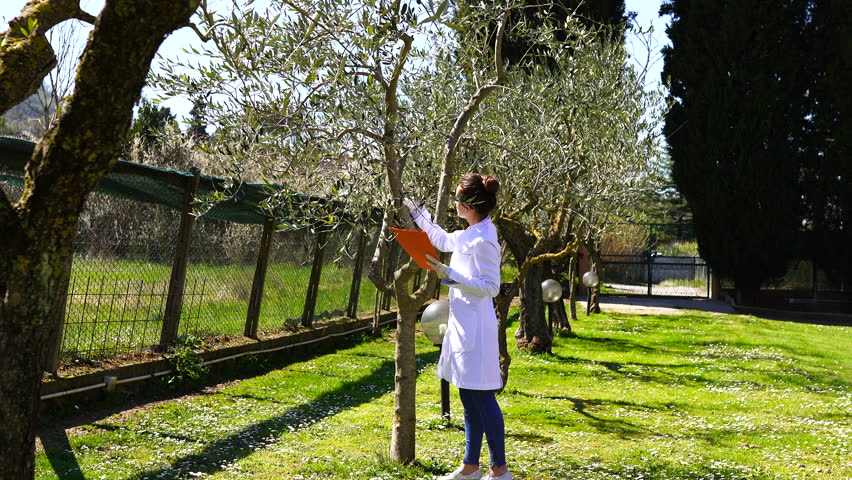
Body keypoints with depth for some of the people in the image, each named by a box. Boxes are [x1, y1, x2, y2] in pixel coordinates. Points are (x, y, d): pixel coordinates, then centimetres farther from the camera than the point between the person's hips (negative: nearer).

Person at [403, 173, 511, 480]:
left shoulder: (483, 240, -17)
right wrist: (416, 212, 35)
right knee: (468, 396, 15)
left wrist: (450, 276, -21)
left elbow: (491, 287, -18)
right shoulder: (471, 234, 11)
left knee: (482, 396, -3)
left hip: (475, 327, -10)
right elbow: (441, 240, 30)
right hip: (463, 324, 10)